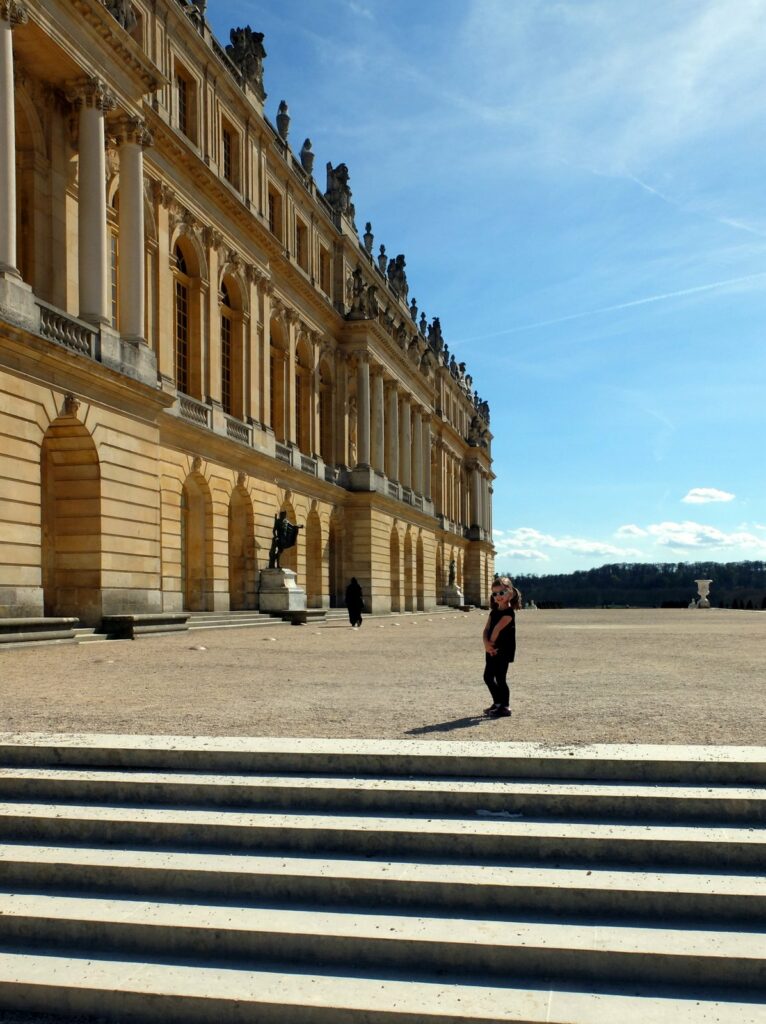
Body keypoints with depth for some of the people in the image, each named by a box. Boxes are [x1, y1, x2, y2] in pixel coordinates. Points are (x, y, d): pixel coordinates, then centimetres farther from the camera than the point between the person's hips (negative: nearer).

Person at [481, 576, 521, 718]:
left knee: (500, 678, -5)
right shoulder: (494, 612, 13)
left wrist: (491, 643, -9)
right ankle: (498, 702, 30)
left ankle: (505, 707, 6)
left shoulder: (509, 612, -13)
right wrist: (486, 643, -15)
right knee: (488, 677, 15)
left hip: (504, 650, -9)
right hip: (492, 650, 9)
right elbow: (486, 629, 3)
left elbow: (498, 628, -20)